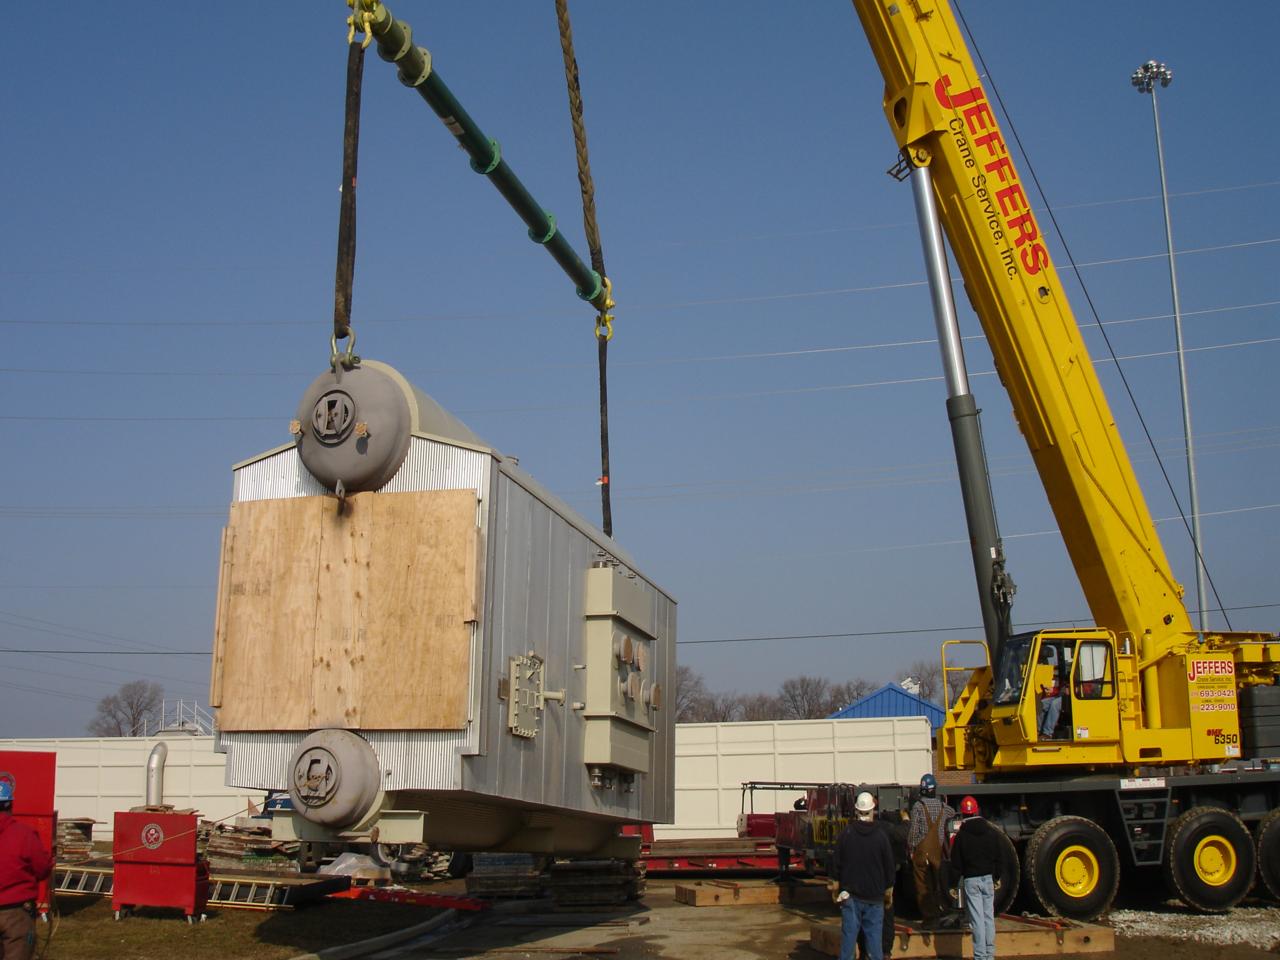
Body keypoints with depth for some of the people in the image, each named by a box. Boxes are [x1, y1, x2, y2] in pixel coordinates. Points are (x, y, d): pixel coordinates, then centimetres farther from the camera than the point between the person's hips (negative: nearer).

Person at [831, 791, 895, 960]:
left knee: (849, 934, 3)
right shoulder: (881, 836, -6)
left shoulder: (845, 834, -4)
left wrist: (836, 885, 13)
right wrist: (889, 889, 13)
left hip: (850, 895, 1)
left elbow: (836, 863, 2)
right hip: (875, 896, 0)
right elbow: (889, 865, 1)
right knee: (874, 935, 4)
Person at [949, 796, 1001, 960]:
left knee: (977, 919, -3)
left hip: (971, 880, -4)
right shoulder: (991, 832, 4)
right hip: (988, 878, 4)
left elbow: (955, 862, -5)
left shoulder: (961, 836, -8)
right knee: (989, 917, 10)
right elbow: (998, 858, 9)